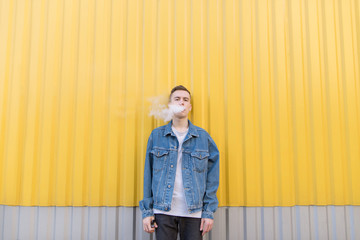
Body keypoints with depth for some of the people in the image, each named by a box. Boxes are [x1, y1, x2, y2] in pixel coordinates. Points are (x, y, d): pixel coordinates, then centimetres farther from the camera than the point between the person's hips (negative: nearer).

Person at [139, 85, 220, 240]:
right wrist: (147, 211, 2)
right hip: (163, 211, 0)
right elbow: (148, 174, 7)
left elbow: (212, 176, 5)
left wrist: (209, 211, -1)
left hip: (194, 212, 0)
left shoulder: (203, 137, 5)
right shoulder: (156, 135, 6)